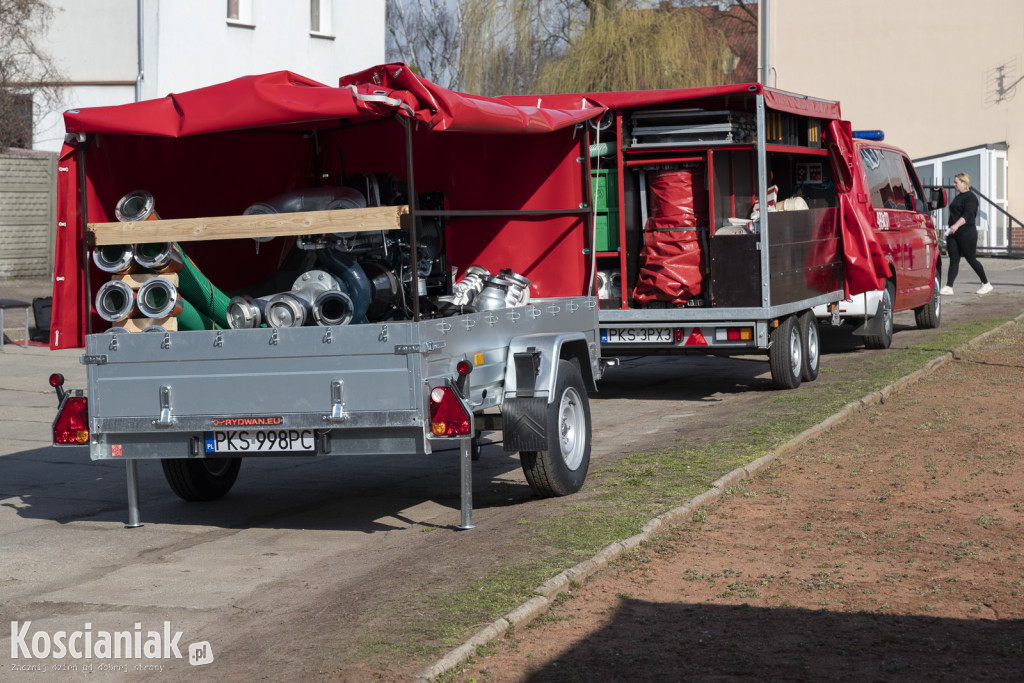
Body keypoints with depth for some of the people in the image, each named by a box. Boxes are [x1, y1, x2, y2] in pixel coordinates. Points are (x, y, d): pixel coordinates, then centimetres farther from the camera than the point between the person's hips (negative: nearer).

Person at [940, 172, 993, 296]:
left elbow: (968, 214, -23)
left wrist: (957, 225, -35)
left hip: (967, 233, -8)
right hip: (953, 234, 8)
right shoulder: (958, 197, 18)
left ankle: (986, 284, 14)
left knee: (971, 259, -1)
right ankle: (948, 287, -8)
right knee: (953, 260, 0)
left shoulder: (970, 197, -10)